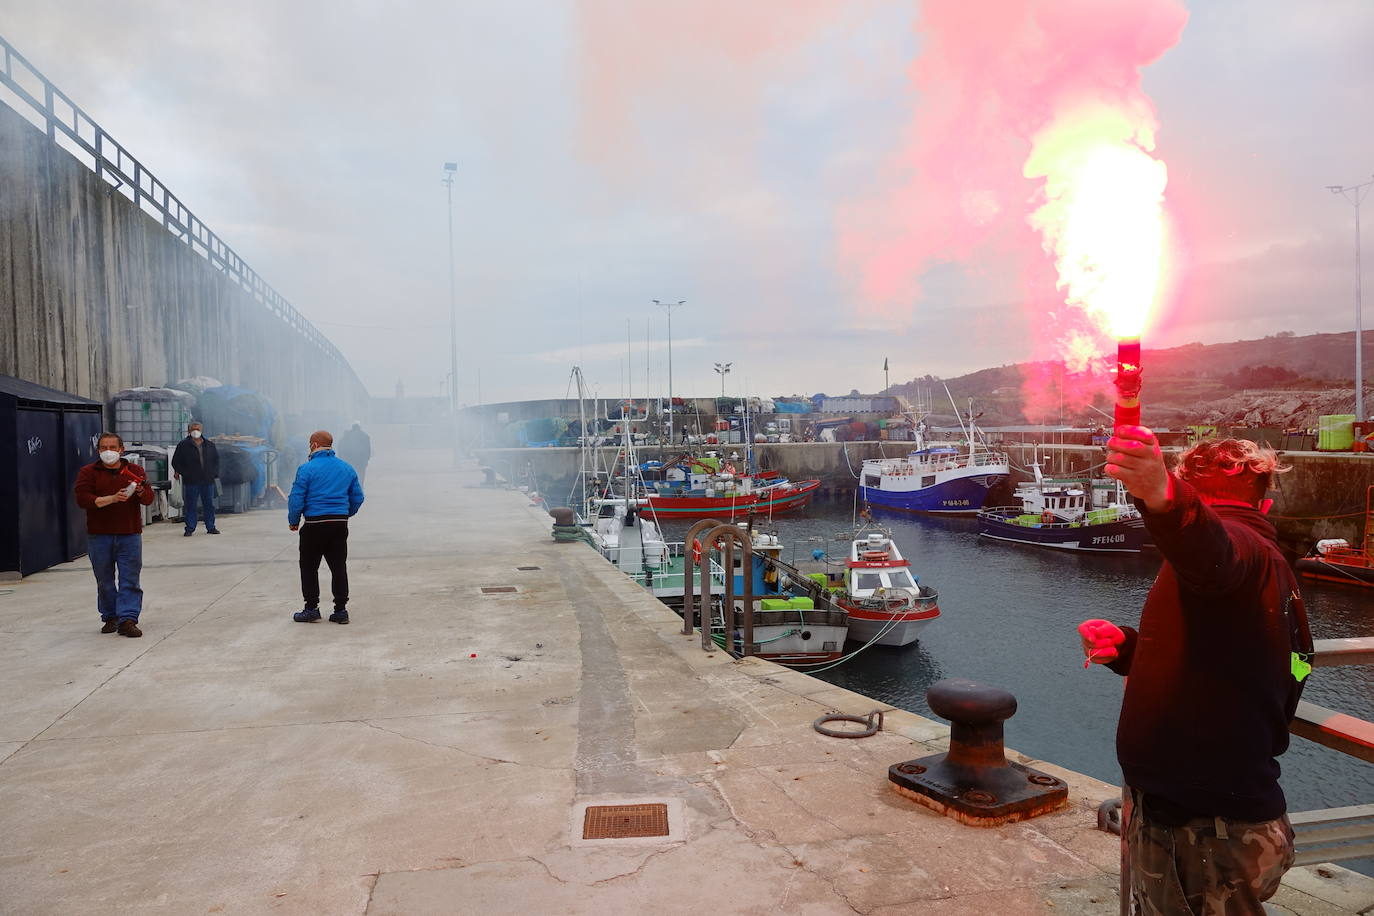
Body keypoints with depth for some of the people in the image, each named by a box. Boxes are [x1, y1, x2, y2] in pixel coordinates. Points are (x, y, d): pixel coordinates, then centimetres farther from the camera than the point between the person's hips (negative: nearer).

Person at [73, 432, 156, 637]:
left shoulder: (135, 470, 8)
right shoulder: (88, 472, 4)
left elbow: (149, 499, 2)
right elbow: (82, 499, -9)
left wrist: (140, 491, -22)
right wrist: (111, 499, -22)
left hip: (130, 535, 0)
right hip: (99, 536, 0)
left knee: (130, 580, -4)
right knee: (105, 581, 9)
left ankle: (127, 619, -5)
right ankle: (110, 617, 22)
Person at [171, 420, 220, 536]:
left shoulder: (210, 445, 11)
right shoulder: (183, 445, 2)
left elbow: (216, 460, 18)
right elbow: (176, 462, 4)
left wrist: (214, 473, 9)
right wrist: (182, 473, -5)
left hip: (208, 480, 3)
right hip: (191, 482, -3)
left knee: (209, 505, 6)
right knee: (190, 506, 0)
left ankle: (211, 527, 15)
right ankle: (190, 529, 6)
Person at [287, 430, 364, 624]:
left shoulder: (307, 468, -8)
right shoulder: (347, 468, 7)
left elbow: (296, 499, -9)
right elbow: (358, 498, 11)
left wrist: (293, 521, 5)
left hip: (315, 524, -4)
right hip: (340, 524, 4)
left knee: (309, 567, 9)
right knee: (339, 567, 9)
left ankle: (311, 608, 11)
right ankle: (341, 610, 9)